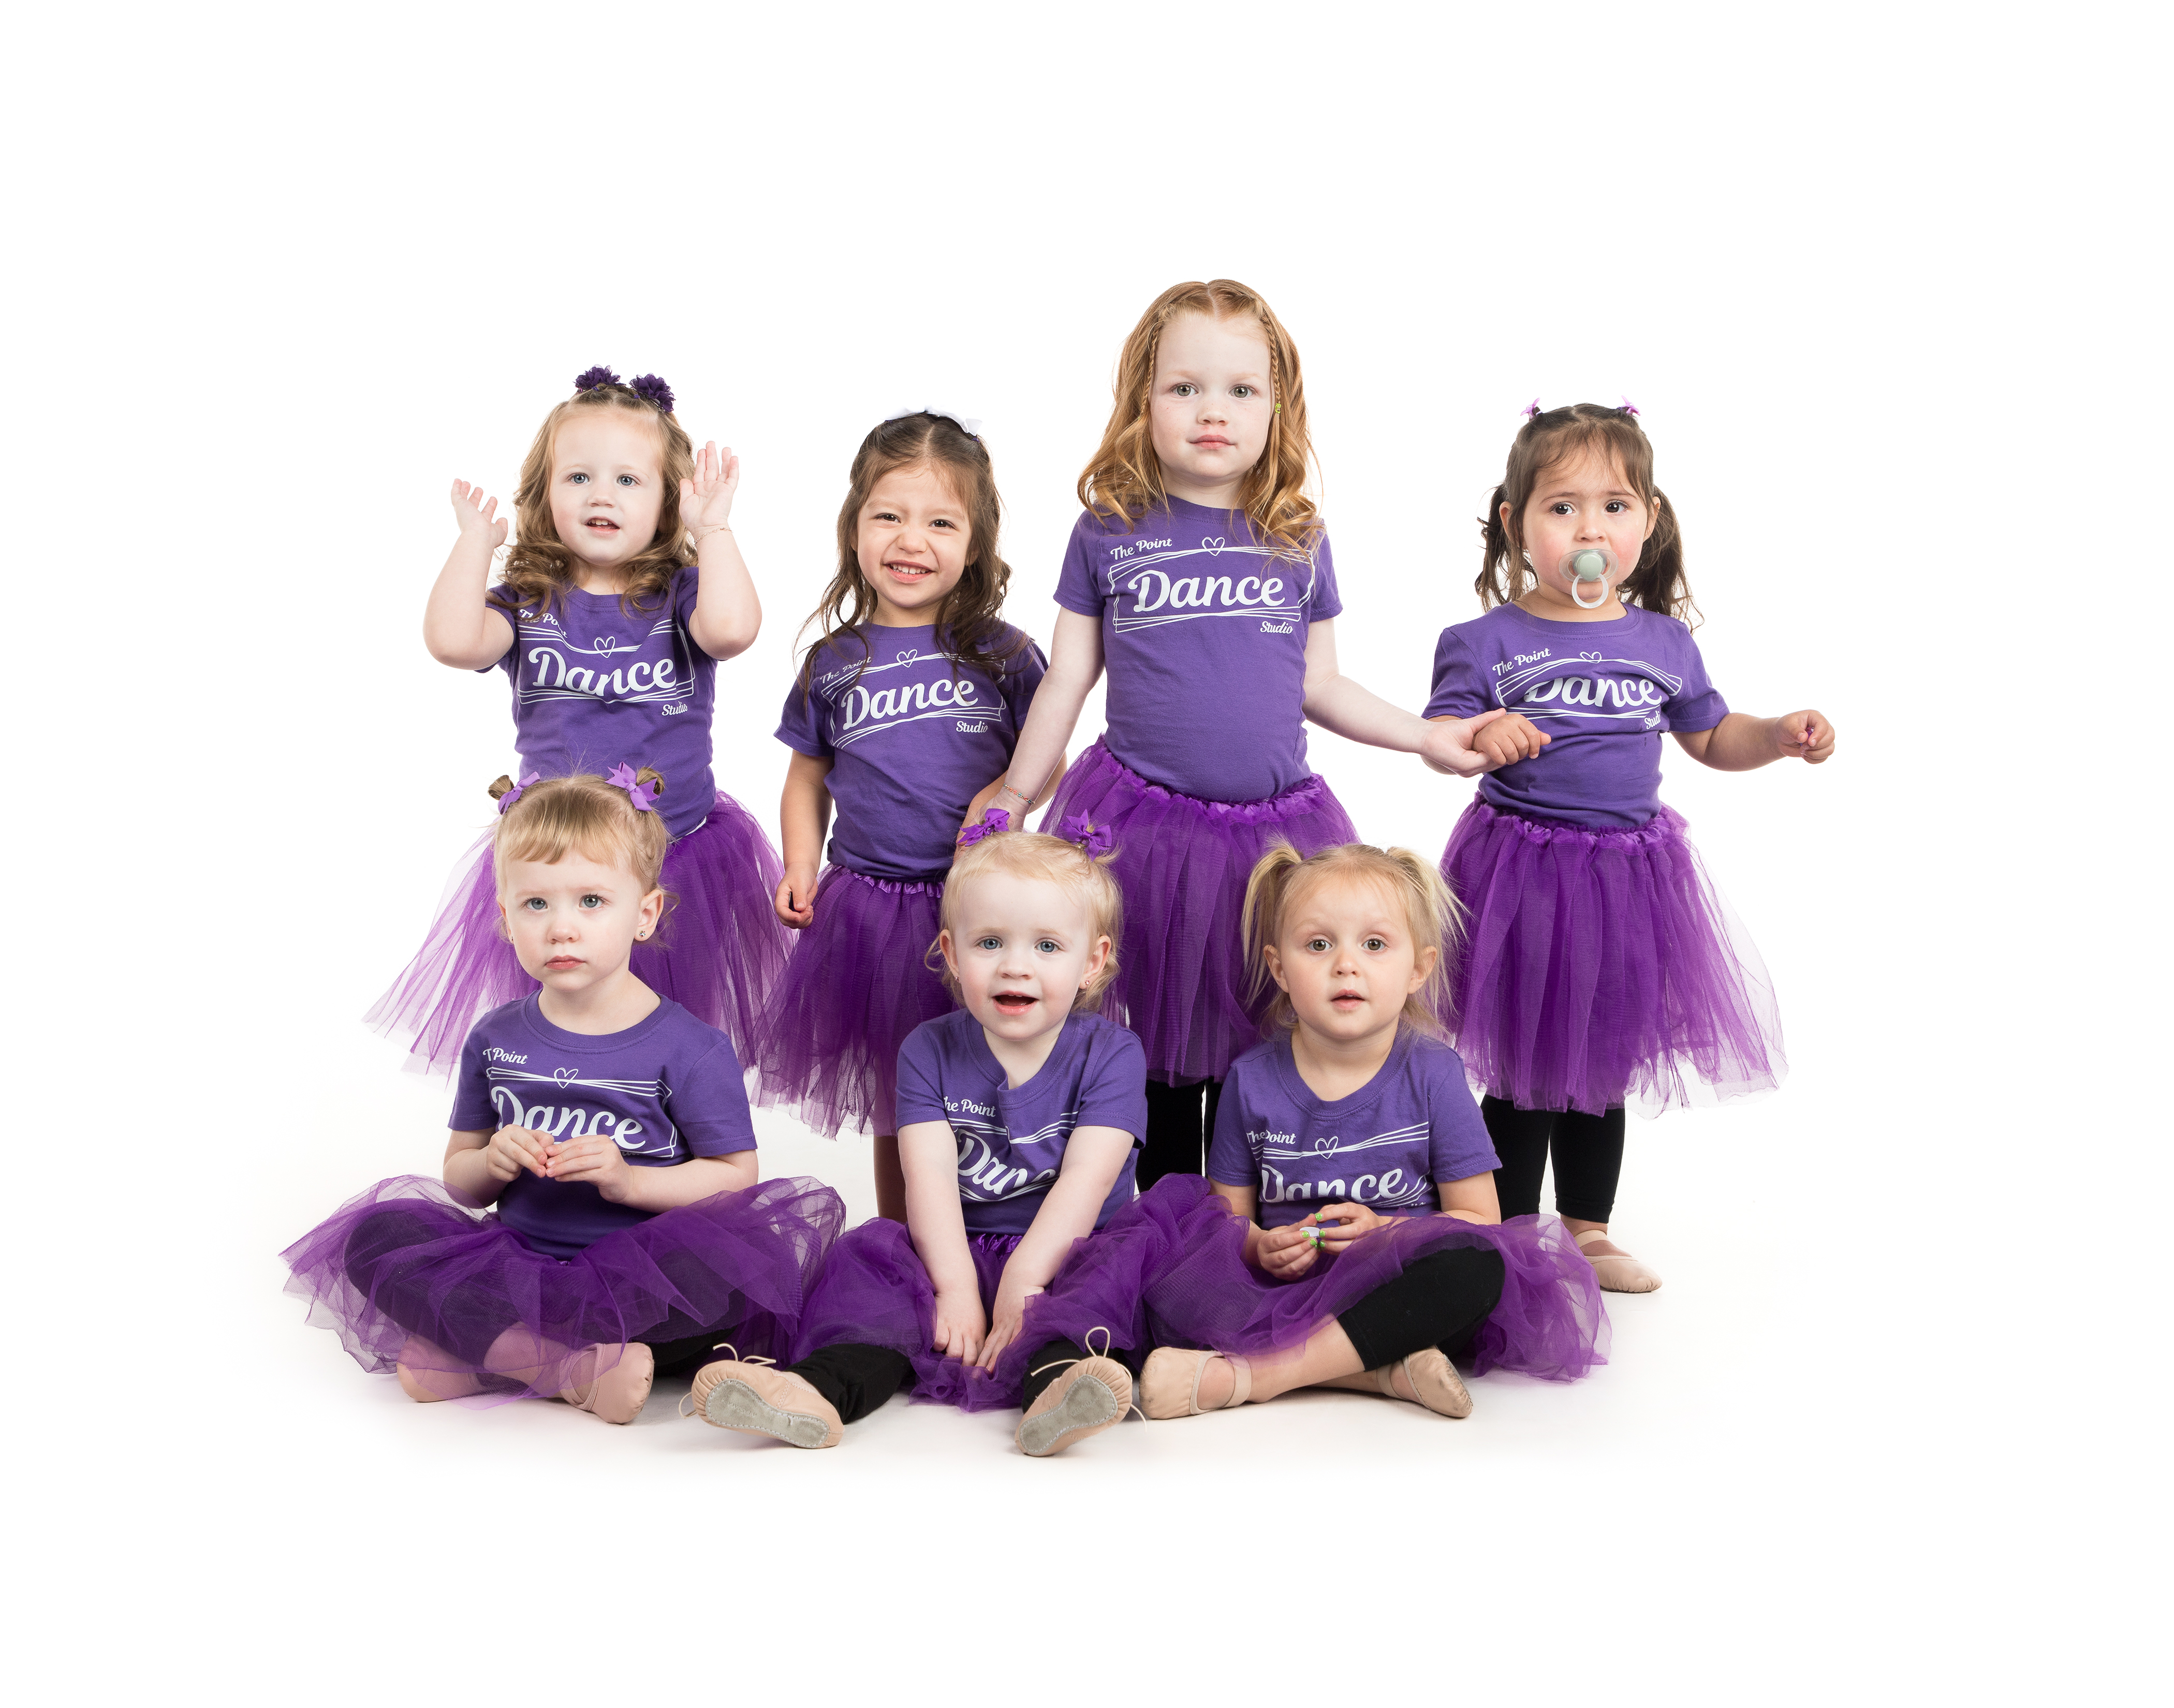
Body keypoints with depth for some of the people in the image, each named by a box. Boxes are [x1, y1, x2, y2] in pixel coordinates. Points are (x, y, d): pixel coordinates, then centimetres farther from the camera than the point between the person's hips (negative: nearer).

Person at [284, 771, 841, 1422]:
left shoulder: (686, 1048, -3)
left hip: (638, 1275, -3)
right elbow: (460, 1181, 16)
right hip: (518, 1260, 3)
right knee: (374, 1235, -18)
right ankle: (576, 1368, -34)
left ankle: (476, 1354, -31)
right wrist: (492, 1163, -8)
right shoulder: (495, 1039, 9)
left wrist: (630, 1180, -18)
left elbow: (735, 1178, -3)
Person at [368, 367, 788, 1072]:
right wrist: (475, 539, -12)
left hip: (680, 852, -1)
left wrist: (712, 527, -19)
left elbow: (731, 628, -29)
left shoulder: (678, 594, -5)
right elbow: (453, 641, -22)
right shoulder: (527, 603, -2)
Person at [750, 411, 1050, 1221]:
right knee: (898, 1113, 13)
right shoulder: (834, 664, 5)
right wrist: (800, 870, 1)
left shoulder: (1004, 655, 0)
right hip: (869, 906, 2)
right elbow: (808, 781, 16)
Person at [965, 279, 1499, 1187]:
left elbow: (1318, 684, 14)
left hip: (1273, 832, 1)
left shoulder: (1298, 542, 5)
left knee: (1252, 1051, 7)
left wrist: (1426, 736, 10)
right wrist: (1013, 798, 9)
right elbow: (1067, 679, 7)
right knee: (1163, 1055, 7)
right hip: (1144, 827, -1)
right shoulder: (1108, 534, 0)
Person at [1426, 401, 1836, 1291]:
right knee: (1525, 1073, 2)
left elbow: (1711, 736, 17)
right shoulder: (1484, 642, -7)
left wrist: (1781, 735, 0)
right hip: (1522, 873, -4)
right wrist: (1484, 737, -30)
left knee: (1605, 1064, 17)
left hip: (1629, 875, 4)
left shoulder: (1665, 642, 5)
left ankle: (1589, 1232, 34)